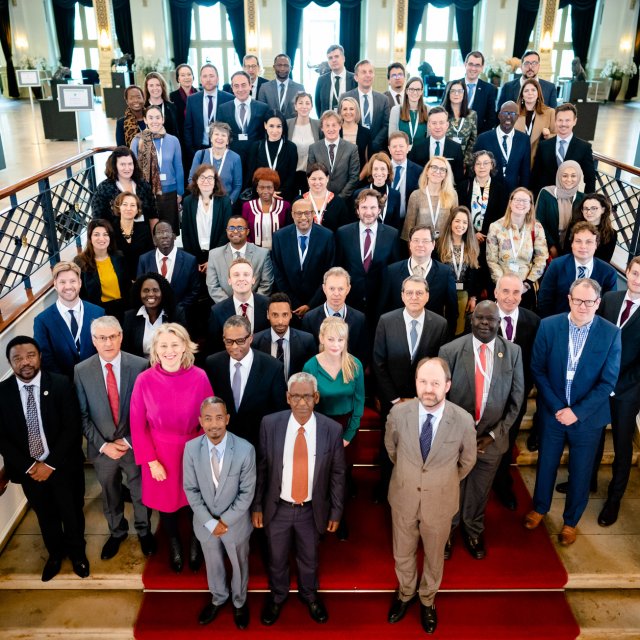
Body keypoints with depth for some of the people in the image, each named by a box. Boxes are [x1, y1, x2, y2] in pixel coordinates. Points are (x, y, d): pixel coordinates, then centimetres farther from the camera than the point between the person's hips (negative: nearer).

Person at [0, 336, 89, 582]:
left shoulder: (61, 384, -15)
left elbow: (72, 428, -15)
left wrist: (50, 464, -18)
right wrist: (29, 467, -13)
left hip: (63, 466, -2)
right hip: (28, 470, 2)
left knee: (72, 513, 18)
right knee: (46, 516, 22)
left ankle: (77, 552, 44)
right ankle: (55, 553, 48)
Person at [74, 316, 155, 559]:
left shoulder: (140, 365, -16)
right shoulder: (81, 371, -10)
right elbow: (83, 415, -6)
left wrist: (129, 440, -14)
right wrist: (103, 445, -13)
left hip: (134, 445, -1)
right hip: (102, 448, 2)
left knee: (140, 491, 20)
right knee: (110, 494, 23)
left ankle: (144, 531, 46)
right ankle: (117, 531, 50)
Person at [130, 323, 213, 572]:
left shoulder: (199, 377, -15)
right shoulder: (144, 380, -16)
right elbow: (138, 426, -8)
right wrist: (151, 461, -9)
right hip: (160, 454, 0)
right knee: (166, 502, 19)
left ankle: (196, 544, 48)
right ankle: (174, 545, 50)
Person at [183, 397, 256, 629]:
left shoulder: (245, 450, -25)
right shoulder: (191, 448, -18)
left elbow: (247, 492, -16)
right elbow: (191, 490, -9)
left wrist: (225, 520, -17)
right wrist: (210, 522, -15)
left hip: (236, 522, -2)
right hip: (205, 522, 2)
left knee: (239, 564, 23)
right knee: (213, 564, 26)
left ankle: (239, 602, 52)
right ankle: (218, 598, 56)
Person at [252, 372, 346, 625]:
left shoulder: (332, 429, -17)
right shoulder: (270, 424, -16)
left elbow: (337, 474, -6)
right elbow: (260, 467, -6)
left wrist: (336, 512, -1)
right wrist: (256, 505, -3)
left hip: (312, 510, 0)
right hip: (277, 508, 0)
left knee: (309, 558, 24)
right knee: (276, 558, 23)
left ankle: (310, 595, 53)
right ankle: (277, 596, 51)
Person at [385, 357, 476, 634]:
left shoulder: (463, 421, -24)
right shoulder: (398, 413, -21)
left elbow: (467, 461, -2)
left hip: (440, 502, -1)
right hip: (403, 497, 1)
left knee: (434, 556, 23)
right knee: (402, 553, 23)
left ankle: (427, 600, 52)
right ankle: (405, 593, 53)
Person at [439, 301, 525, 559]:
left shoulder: (513, 352, -6)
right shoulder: (450, 350, -12)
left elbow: (516, 399, -2)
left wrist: (494, 434, -7)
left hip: (491, 438, 2)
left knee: (479, 491, 20)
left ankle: (474, 532, 47)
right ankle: (447, 532, 42)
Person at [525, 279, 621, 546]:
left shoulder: (611, 333, -13)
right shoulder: (548, 326, -10)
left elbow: (608, 382, -12)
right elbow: (538, 370, -7)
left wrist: (577, 412, -17)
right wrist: (556, 407, -13)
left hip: (588, 416, -1)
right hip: (552, 411, 1)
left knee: (580, 472, 14)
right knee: (546, 463, 18)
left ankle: (571, 520, 37)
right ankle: (539, 507, 43)